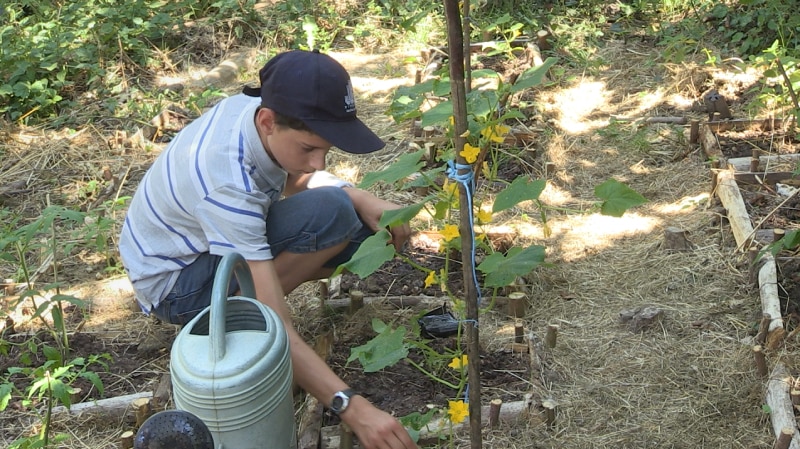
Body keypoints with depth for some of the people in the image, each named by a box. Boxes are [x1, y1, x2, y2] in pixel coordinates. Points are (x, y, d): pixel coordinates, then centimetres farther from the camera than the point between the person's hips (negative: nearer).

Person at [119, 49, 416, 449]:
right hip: (175, 281, -8)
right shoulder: (226, 182, -38)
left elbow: (296, 181, 4)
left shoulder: (262, 106, -17)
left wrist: (364, 201, -16)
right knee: (330, 214, -29)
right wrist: (352, 408, -44)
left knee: (366, 231, -6)